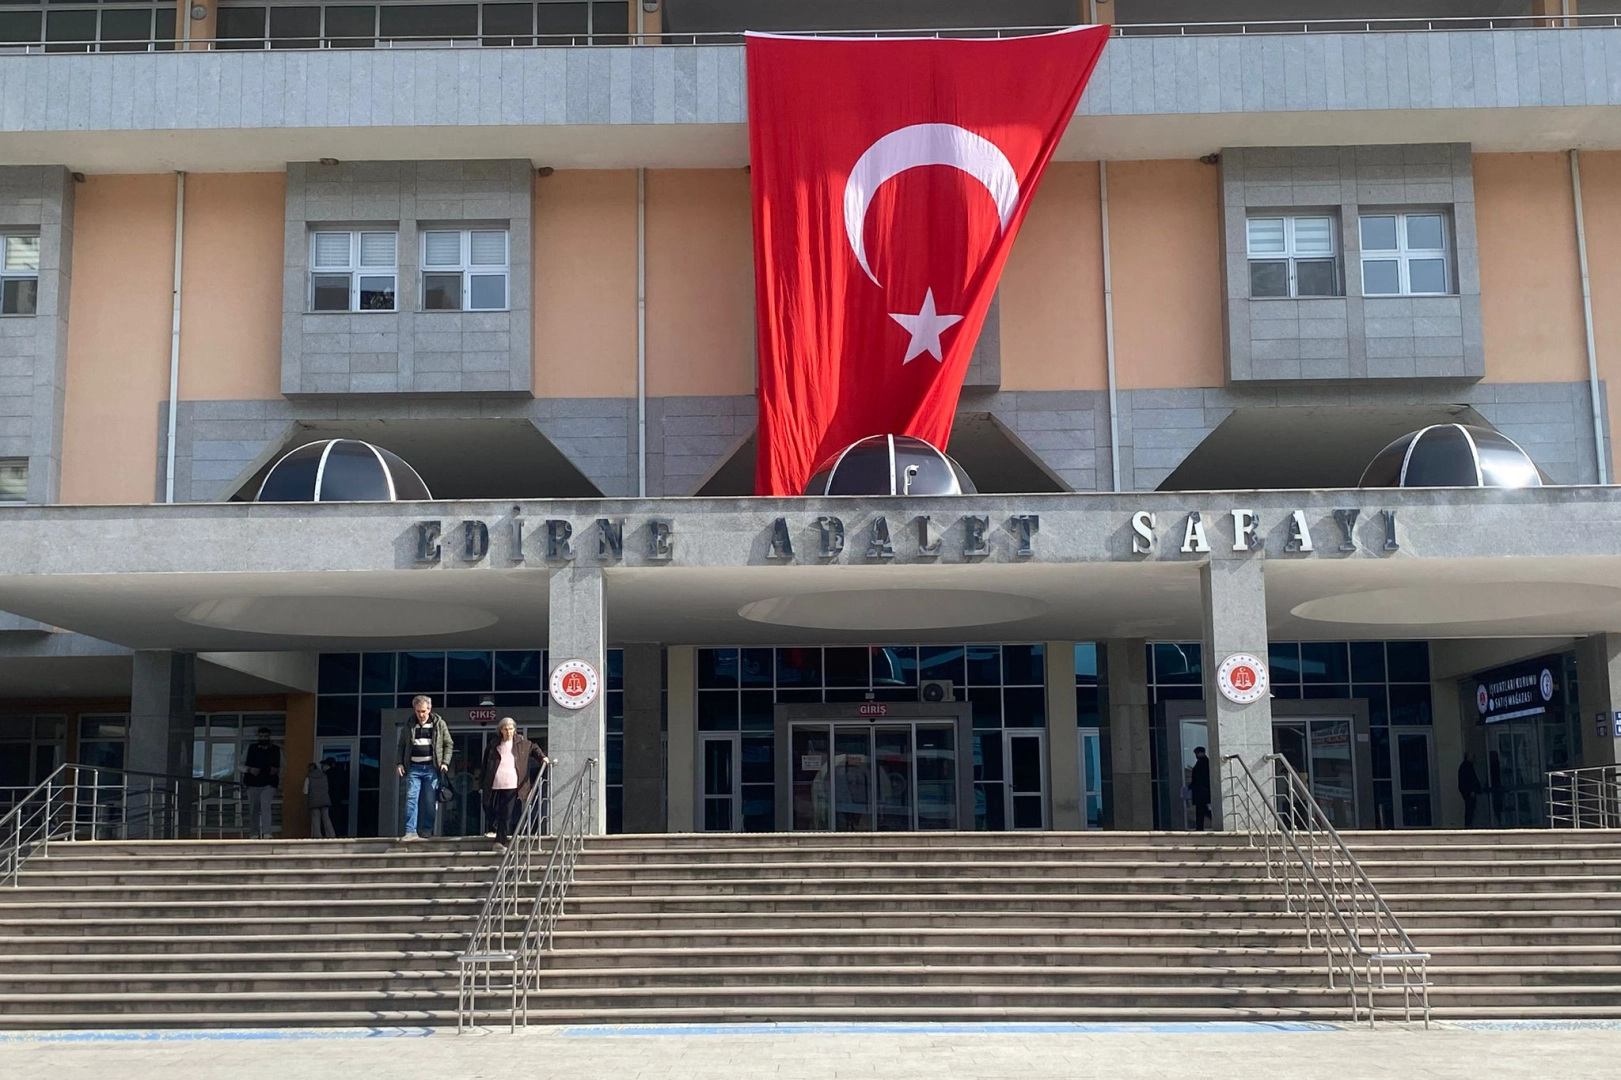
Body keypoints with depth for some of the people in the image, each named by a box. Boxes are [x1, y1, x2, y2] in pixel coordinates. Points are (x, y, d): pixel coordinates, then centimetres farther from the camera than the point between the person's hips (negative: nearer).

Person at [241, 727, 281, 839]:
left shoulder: (276, 750, 7)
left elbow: (282, 766, 16)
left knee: (266, 807, -19)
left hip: (269, 784, -2)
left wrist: (277, 770, -6)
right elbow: (241, 764, 11)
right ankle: (254, 834, 16)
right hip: (253, 784, 2)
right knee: (253, 810, 7)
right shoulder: (251, 748, 7)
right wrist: (249, 770, -9)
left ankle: (266, 833, -26)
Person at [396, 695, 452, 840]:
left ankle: (427, 829, 10)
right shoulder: (409, 726, 8)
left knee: (429, 801, 0)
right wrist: (400, 763, 2)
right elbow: (402, 745, 14)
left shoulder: (439, 724, 2)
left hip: (431, 767, -1)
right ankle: (410, 831, -9)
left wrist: (445, 762, -6)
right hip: (414, 767, 1)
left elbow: (448, 744, 5)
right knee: (411, 798, -7)